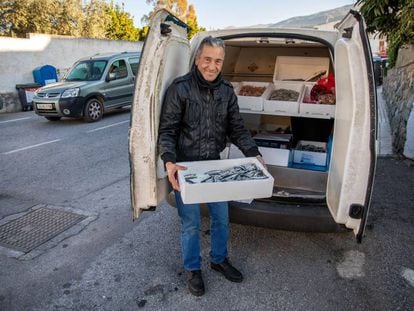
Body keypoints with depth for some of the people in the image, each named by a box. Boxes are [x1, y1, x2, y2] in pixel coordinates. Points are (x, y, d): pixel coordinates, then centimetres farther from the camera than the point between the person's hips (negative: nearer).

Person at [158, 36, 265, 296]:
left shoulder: (227, 91, 2)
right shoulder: (180, 88, -13)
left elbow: (237, 128, 5)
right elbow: (167, 130, -14)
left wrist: (253, 153, -8)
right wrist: (169, 161, -29)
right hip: (185, 167, -4)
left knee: (221, 218, 17)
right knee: (191, 224, 8)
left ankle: (219, 260, 43)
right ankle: (193, 269, 33)